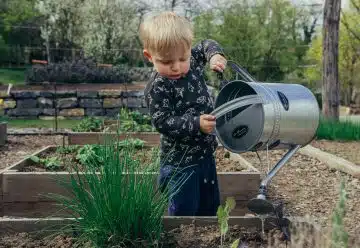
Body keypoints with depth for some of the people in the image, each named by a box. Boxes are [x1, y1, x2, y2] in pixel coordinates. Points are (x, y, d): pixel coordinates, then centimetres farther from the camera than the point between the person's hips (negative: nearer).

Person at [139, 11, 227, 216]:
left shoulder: (192, 61, -3)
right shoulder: (157, 88, -22)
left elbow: (206, 45, 16)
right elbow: (163, 122, -24)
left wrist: (215, 55, -6)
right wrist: (196, 124, -32)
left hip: (205, 152, 8)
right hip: (180, 161, -7)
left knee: (210, 204, 22)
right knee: (184, 209, 2)